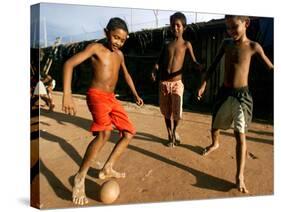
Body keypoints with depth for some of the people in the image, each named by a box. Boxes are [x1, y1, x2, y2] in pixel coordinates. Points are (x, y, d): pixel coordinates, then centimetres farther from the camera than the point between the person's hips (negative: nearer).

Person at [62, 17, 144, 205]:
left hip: (112, 98, 8)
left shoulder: (120, 54, 13)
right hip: (97, 95, -8)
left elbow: (126, 74, 29)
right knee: (104, 133, -30)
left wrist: (136, 95, 28)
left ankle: (107, 169, 15)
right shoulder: (96, 48, -7)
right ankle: (81, 177, -16)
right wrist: (67, 95, -28)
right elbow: (69, 64, -17)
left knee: (129, 132, 6)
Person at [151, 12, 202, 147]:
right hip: (163, 83, 3)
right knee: (166, 112, 10)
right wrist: (154, 70, -9)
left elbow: (193, 62, 2)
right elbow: (159, 61, 11)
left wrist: (202, 68, -19)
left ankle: (175, 130, 22)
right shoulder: (167, 45, 12)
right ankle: (170, 136, 29)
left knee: (177, 113, -10)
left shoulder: (186, 44, 4)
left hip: (177, 83, -3)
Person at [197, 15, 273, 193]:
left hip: (241, 95, -4)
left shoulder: (253, 46, -8)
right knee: (215, 125, 18)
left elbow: (270, 67, -1)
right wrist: (204, 84, 5)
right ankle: (215, 144, 52)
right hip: (224, 93, 4)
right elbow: (214, 65, 9)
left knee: (240, 134, -6)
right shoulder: (226, 43, 2)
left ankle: (240, 176, -1)